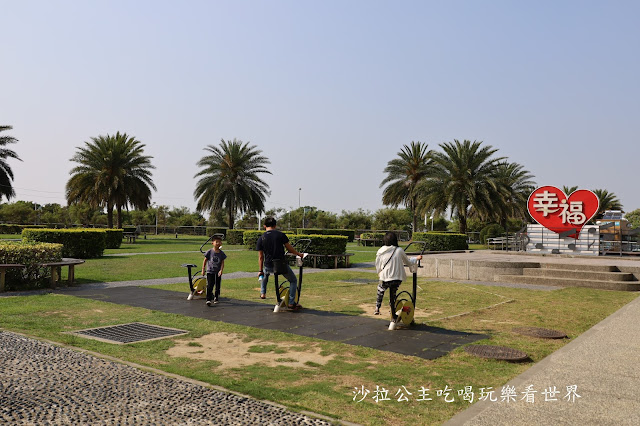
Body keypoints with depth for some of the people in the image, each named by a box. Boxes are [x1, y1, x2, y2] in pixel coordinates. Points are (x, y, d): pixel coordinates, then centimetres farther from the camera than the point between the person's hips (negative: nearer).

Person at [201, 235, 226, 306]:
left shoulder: (221, 253, 0)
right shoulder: (209, 252, -6)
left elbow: (222, 263, -1)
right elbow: (205, 260, 2)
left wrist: (221, 270, -16)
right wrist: (203, 269, 0)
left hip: (218, 272, 3)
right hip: (210, 271, -3)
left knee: (218, 286, 10)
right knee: (209, 286, -10)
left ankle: (216, 298, 28)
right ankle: (208, 300, -10)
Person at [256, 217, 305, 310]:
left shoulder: (261, 239, 1)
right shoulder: (281, 235, -5)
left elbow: (260, 257, 4)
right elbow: (289, 248, -1)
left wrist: (261, 270, 13)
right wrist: (299, 254, 17)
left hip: (269, 266, 3)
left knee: (264, 274, 39)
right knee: (293, 281, 17)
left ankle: (263, 293, 35)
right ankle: (291, 303, 9)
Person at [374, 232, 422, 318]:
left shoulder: (380, 252, -3)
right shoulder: (399, 250, -4)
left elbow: (377, 267, 7)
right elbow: (408, 262, 11)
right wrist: (416, 258, 29)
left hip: (385, 279, 0)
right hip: (398, 278, 0)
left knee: (380, 290, 30)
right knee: (392, 295, 21)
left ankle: (377, 308, 23)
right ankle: (393, 316, 27)